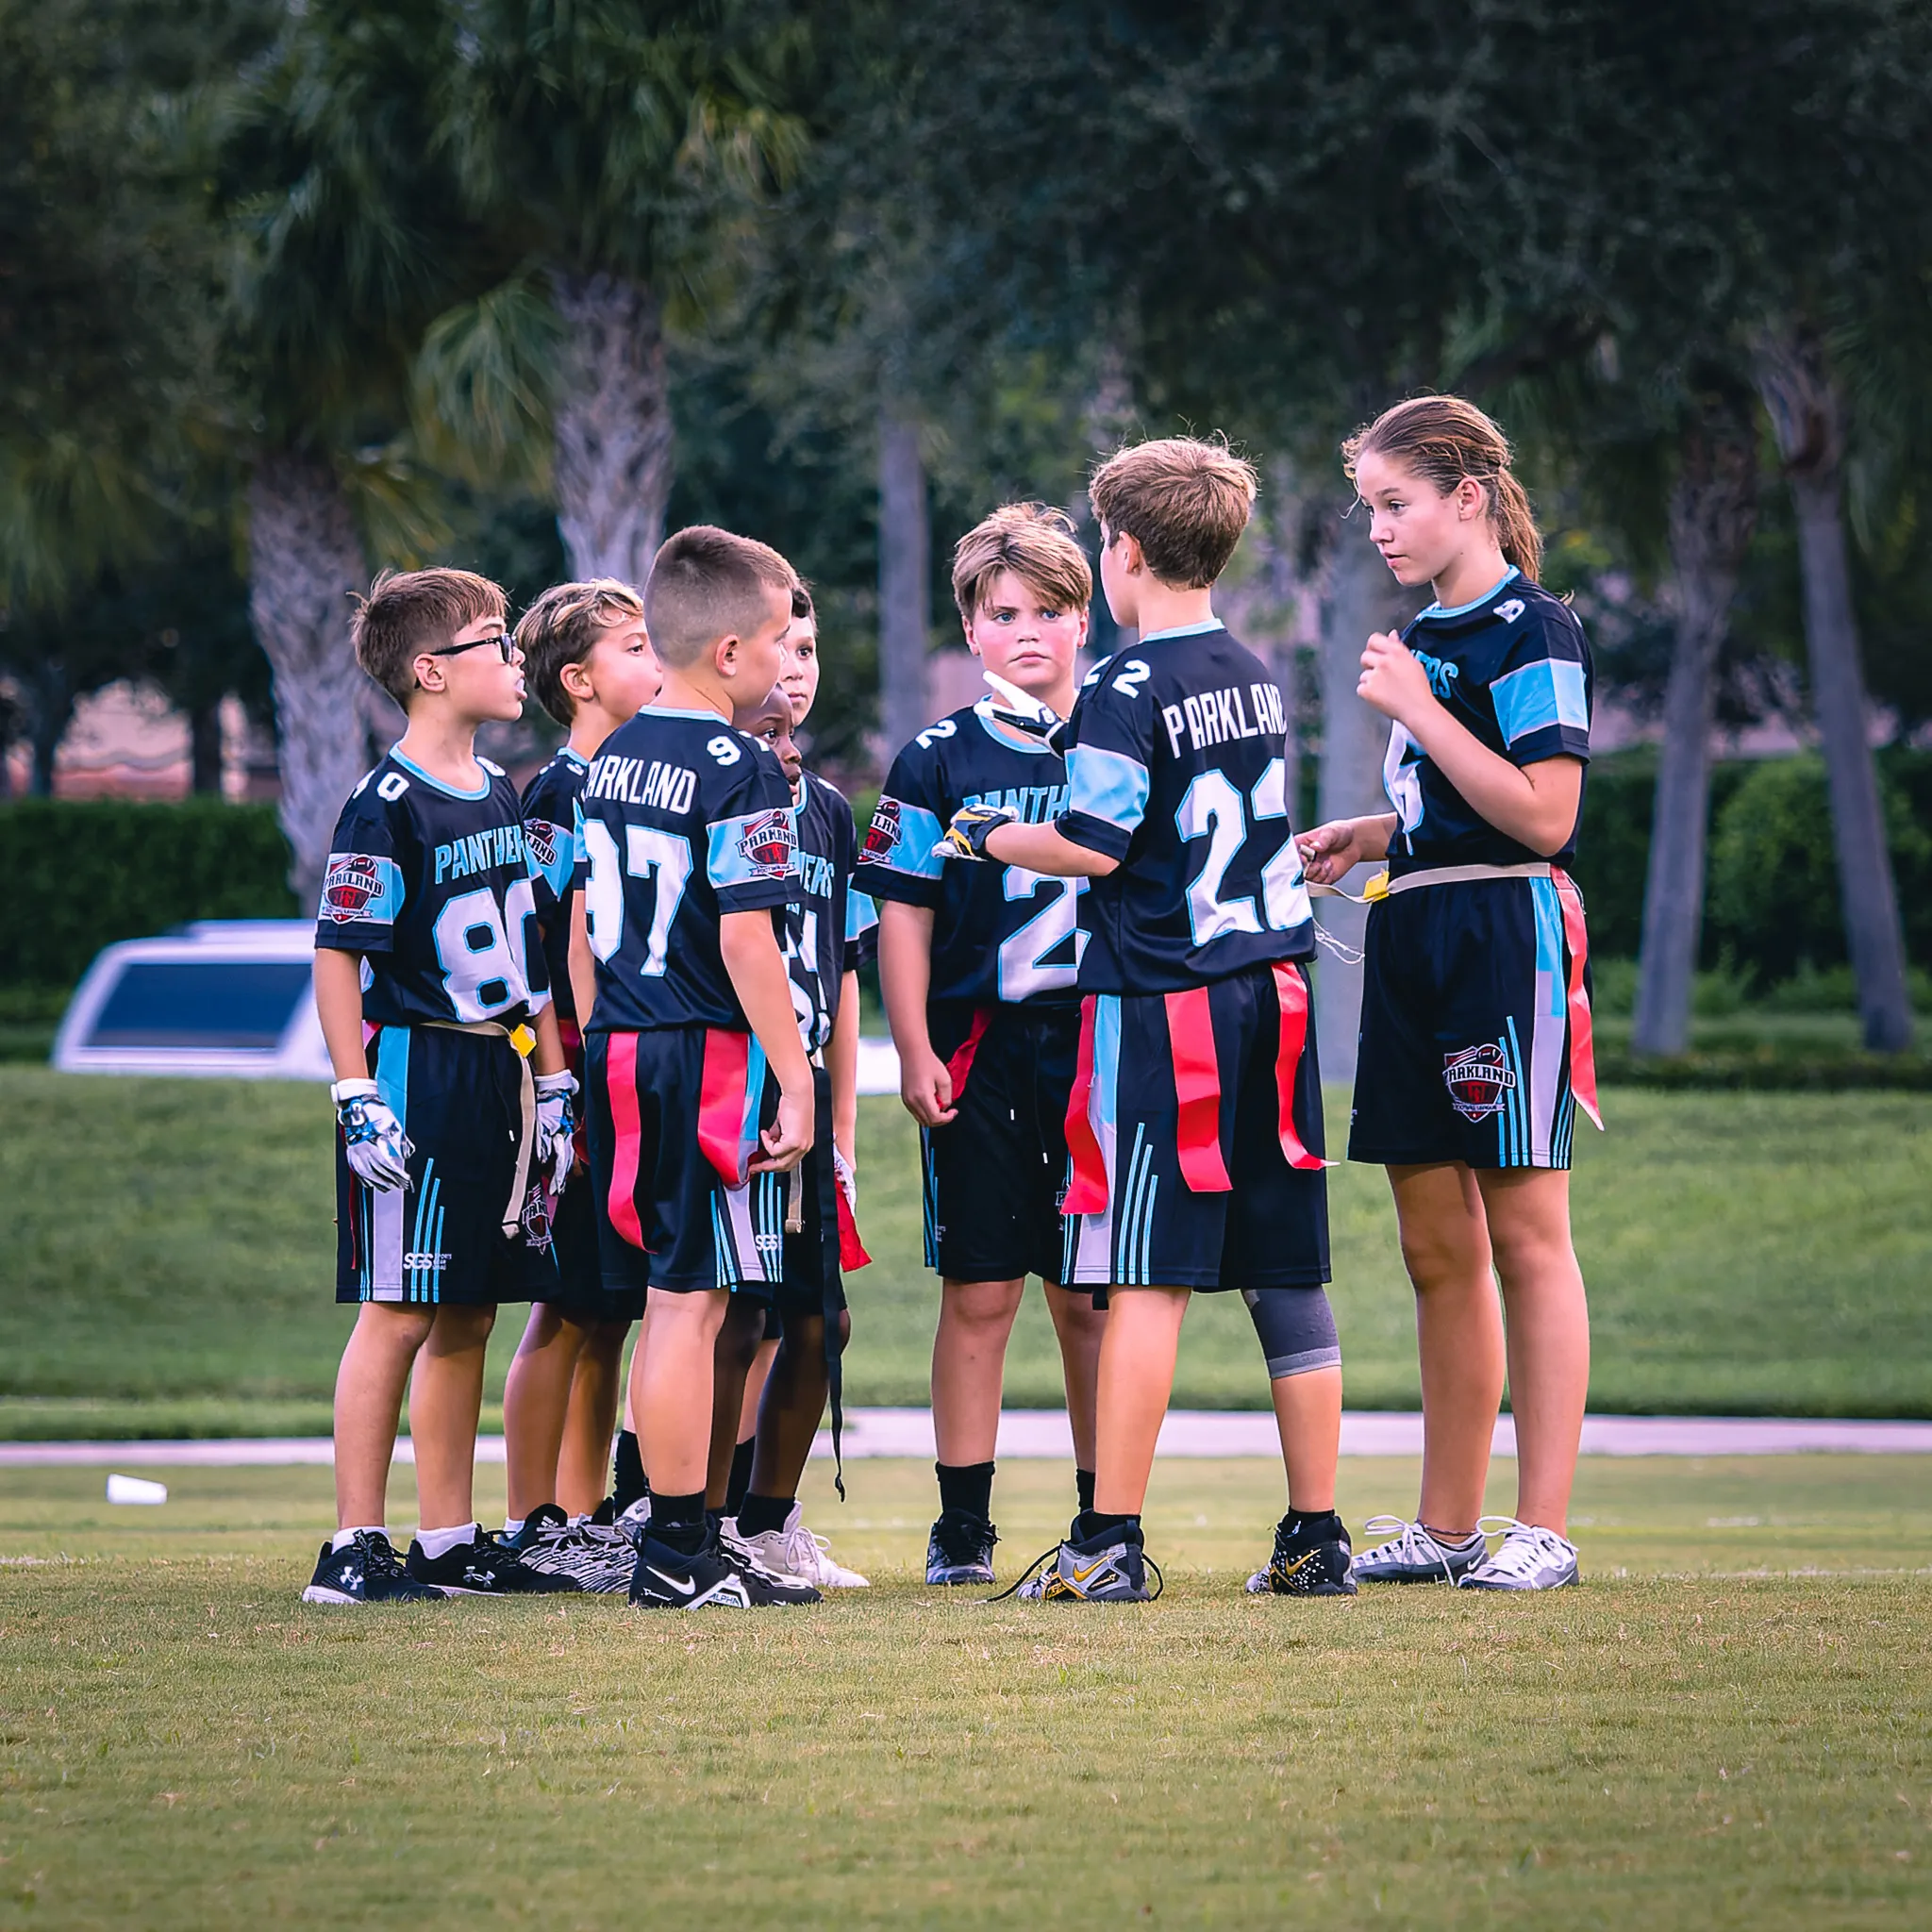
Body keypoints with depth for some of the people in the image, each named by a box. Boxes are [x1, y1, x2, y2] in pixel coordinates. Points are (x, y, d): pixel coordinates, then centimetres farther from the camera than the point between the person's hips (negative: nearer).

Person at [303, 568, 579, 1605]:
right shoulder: (387, 807, -12)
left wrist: (551, 1083, 16)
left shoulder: (500, 793, 13)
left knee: (464, 1319, 10)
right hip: (414, 1079, -8)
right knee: (399, 1314, -7)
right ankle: (354, 1548, -3)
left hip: (496, 1081, 8)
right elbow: (337, 956, -13)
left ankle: (450, 1546, 16)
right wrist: (359, 1101, -18)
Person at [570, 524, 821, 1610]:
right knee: (691, 1303, -6)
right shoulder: (740, 770, -12)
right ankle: (678, 1555, -4)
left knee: (672, 1302, 13)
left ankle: (685, 1543, 16)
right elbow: (746, 944, -17)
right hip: (712, 1061, -8)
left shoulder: (612, 760, 12)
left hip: (622, 1055, 8)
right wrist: (794, 1083, -13)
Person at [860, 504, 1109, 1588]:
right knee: (979, 1293, 0)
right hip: (980, 1050, -1)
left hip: (1102, 1042, 1)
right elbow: (905, 917, 2)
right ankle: (963, 1527, 6)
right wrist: (914, 1050, -6)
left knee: (1092, 1295, 3)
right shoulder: (939, 763, 3)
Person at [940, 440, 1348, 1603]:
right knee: (1288, 1274, 8)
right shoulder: (1255, 676, 12)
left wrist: (991, 836, 3)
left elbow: (1095, 846, -14)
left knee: (1146, 1278, -7)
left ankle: (1112, 1543, -7)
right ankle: (1317, 1537, 9)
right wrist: (1072, 738, 31)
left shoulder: (1130, 689, -11)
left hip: (1160, 1005, -7)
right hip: (1273, 987, 7)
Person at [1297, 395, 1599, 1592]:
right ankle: (1448, 1527, 15)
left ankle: (1543, 1528, -4)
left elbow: (1541, 816, -18)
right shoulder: (1432, 636, 17)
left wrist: (1416, 709, -16)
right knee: (1437, 1248, 10)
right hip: (1416, 942, 9)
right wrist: (1366, 838, 9)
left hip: (1508, 937, -9)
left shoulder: (1531, 633, -10)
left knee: (1525, 1236, -6)